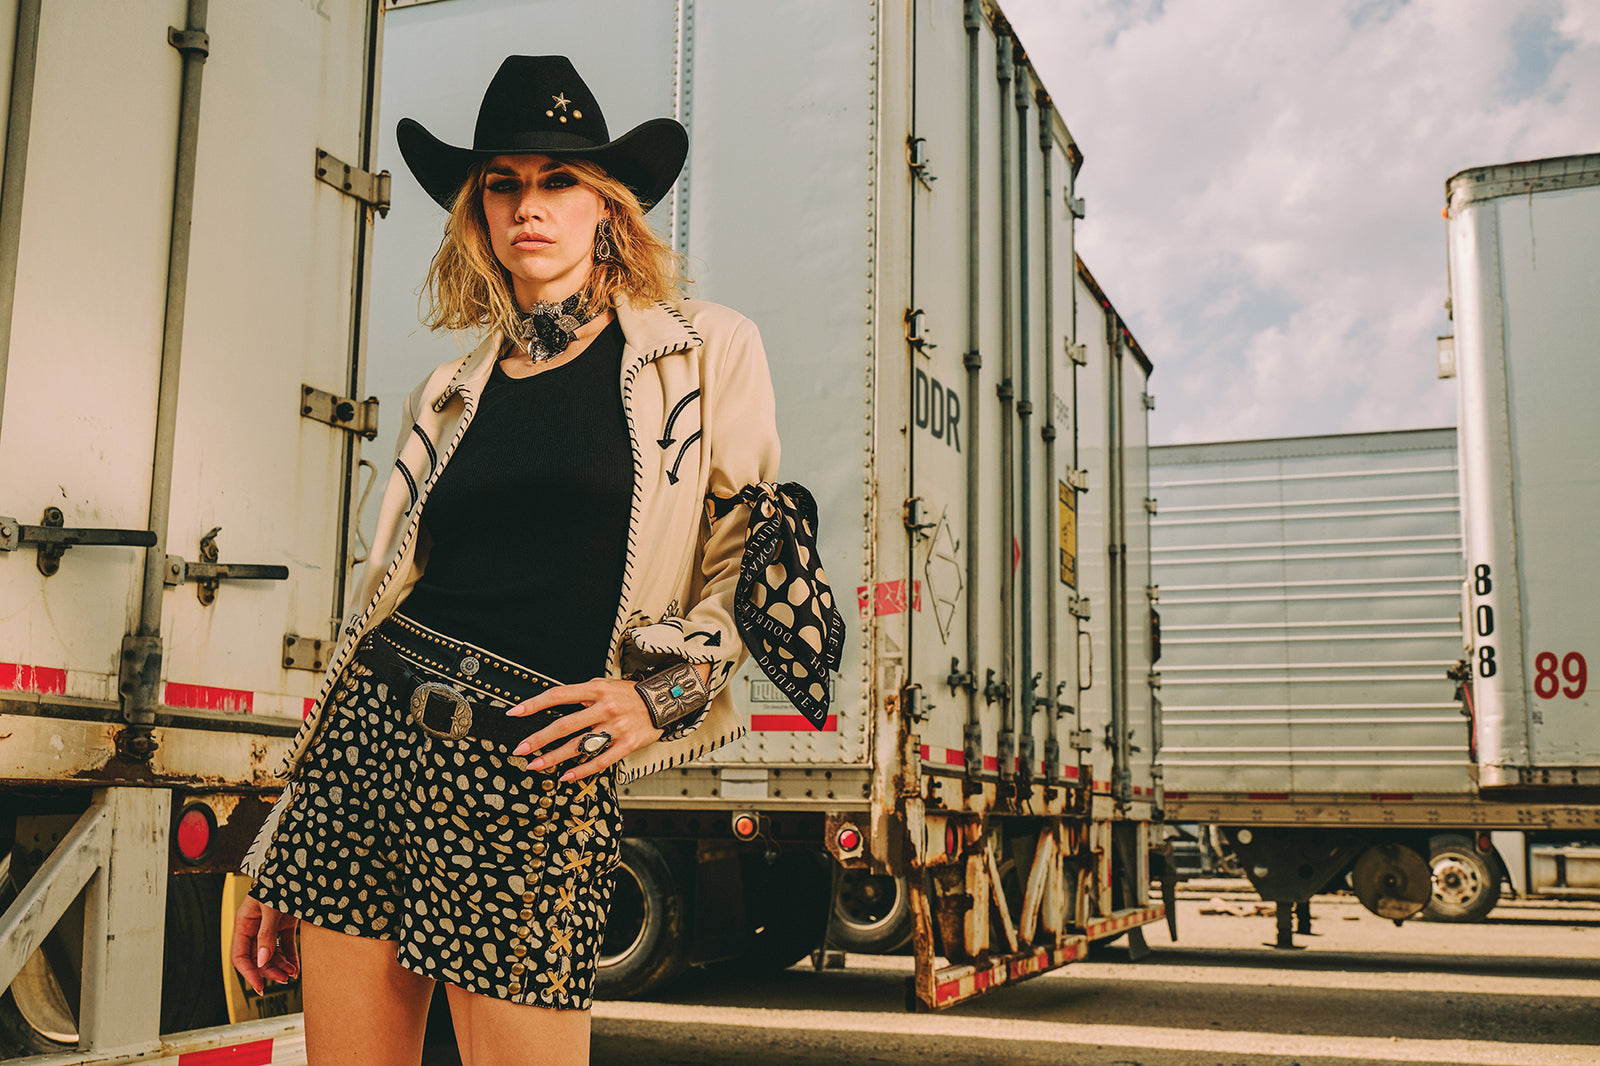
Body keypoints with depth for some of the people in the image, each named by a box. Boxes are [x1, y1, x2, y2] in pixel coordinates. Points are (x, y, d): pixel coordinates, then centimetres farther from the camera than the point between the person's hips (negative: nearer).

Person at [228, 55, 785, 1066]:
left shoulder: (705, 355, 5)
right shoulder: (449, 395, 14)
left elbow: (754, 557, 9)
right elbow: (381, 600, 15)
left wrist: (662, 689, -7)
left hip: (537, 780, -4)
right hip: (370, 735, 4)